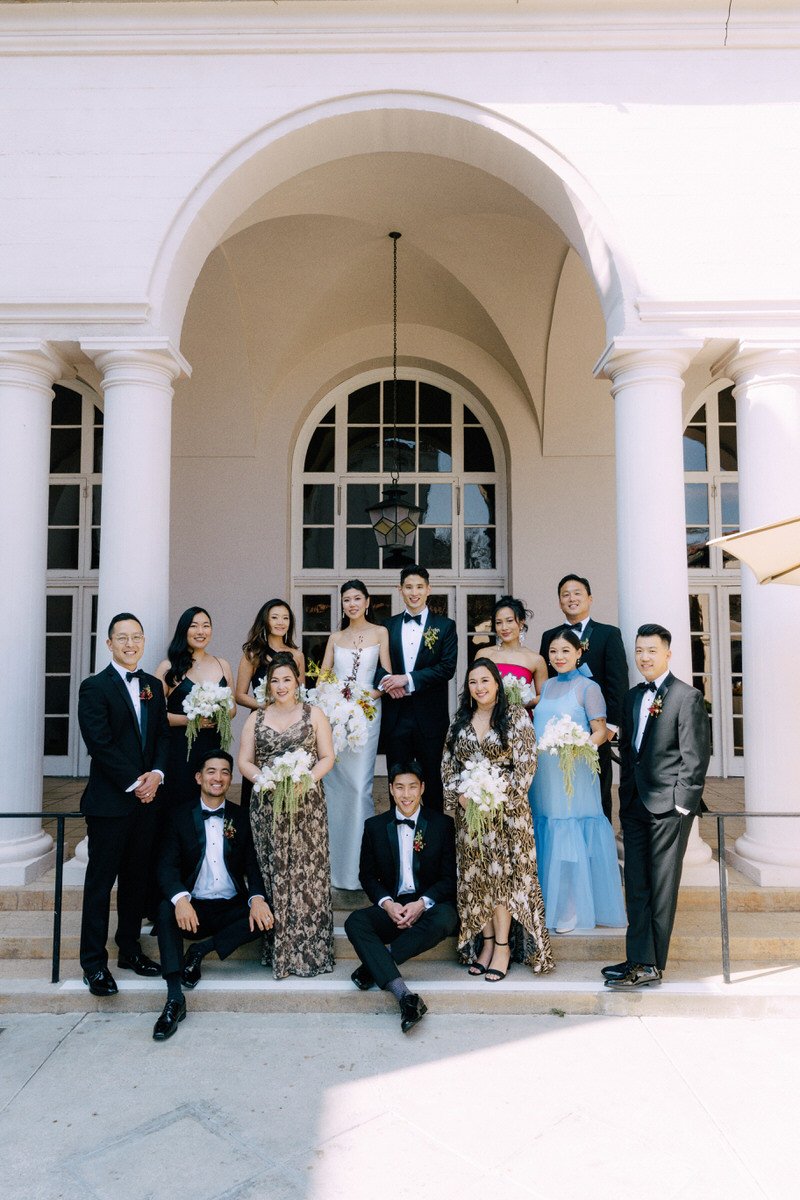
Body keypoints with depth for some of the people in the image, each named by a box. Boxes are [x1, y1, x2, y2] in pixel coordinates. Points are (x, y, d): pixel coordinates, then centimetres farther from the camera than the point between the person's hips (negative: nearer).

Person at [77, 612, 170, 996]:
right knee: (101, 881, 3)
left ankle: (130, 950, 26)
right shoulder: (94, 687, -7)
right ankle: (94, 963, 12)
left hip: (147, 798, 6)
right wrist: (135, 783, -14)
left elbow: (163, 735, 10)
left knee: (137, 877, 14)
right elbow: (100, 745, -13)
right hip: (110, 801, -5)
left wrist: (156, 774, -7)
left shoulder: (153, 685, 11)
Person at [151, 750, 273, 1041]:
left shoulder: (241, 818, 6)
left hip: (232, 908, 1)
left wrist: (257, 898, -21)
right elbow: (167, 865, -7)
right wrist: (180, 899, -30)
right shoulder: (180, 817, 2)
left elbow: (252, 864, 1)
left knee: (268, 915, -25)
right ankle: (175, 999, -30)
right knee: (166, 909, -32)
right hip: (193, 909, -1)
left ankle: (200, 950, -11)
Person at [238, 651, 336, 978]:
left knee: (307, 873, -2)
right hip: (267, 805, 1)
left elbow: (327, 757, 3)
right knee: (273, 874, 1)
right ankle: (277, 950, 11)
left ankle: (309, 950, 8)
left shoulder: (314, 714, 6)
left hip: (307, 805, -1)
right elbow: (244, 761, 6)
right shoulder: (256, 719, 11)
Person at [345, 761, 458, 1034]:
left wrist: (422, 903, -17)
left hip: (429, 906, -2)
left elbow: (450, 876, 0)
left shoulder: (442, 824, 2)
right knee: (355, 922, -28)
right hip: (391, 907, 2)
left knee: (445, 918, -36)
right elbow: (367, 876, 9)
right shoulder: (375, 826, 7)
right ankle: (405, 997, -41)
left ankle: (375, 964, -25)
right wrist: (387, 903, -11)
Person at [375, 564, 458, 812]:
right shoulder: (388, 626, 9)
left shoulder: (445, 626, 1)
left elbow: (447, 668, -9)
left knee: (431, 779, 9)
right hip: (395, 715, 2)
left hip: (430, 716, -2)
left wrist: (407, 679, -17)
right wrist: (387, 680, -16)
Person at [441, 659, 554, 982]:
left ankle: (503, 946, 3)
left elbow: (526, 764, -9)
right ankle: (485, 943, 15)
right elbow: (448, 764, 9)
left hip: (505, 807, -4)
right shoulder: (460, 720, 9)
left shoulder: (516, 716, -3)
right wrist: (460, 794, -6)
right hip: (469, 810, 4)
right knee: (475, 876, 5)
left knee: (503, 873, -4)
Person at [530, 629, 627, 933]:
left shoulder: (588, 687, -5)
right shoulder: (548, 686, 14)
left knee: (571, 839, -1)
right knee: (546, 837, 10)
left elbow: (600, 732, -8)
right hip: (543, 774, 6)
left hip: (574, 774, -6)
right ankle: (547, 905, 21)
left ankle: (571, 912, 9)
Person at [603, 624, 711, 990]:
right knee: (636, 886, 7)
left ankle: (649, 965, 11)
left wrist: (682, 804, -13)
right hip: (635, 805, 7)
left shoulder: (688, 697, -7)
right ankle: (642, 963, 13)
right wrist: (625, 797, 12)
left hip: (668, 807, -7)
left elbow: (695, 757, -11)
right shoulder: (632, 697, 14)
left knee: (661, 889, 2)